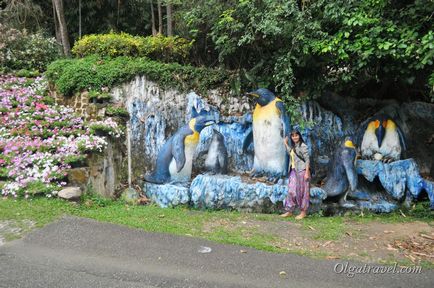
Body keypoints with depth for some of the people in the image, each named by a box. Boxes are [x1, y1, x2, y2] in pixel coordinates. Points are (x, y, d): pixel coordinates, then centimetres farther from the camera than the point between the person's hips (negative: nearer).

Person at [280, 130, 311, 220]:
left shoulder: (303, 146, -9)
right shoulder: (293, 146, 14)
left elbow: (307, 160, -12)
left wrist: (307, 172, -18)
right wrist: (285, 144, 28)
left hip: (301, 171, -7)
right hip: (293, 171, 7)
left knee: (302, 191, 0)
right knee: (291, 191, 6)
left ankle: (303, 212, 11)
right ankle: (289, 211, 13)